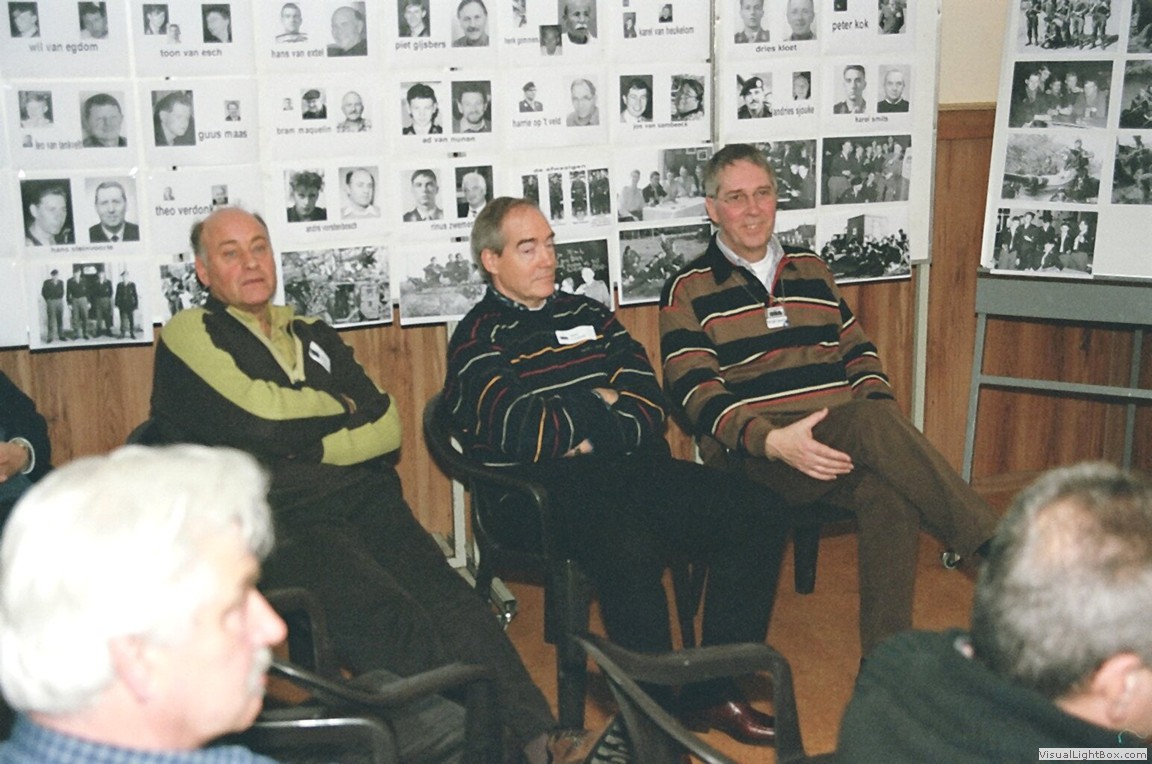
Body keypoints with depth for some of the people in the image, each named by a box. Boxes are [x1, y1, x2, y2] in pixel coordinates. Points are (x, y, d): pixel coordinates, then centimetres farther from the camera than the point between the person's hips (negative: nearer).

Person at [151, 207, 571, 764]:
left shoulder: (314, 336, 28)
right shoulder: (189, 333, 12)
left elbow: (387, 426, 17)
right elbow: (258, 419, -5)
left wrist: (309, 449, 0)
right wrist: (339, 409, 12)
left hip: (362, 502, 5)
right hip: (276, 517, -4)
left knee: (452, 605, -24)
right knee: (392, 621, -31)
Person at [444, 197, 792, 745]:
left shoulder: (587, 315, 21)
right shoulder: (478, 340, 4)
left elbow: (650, 409, 11)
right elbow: (522, 434, -13)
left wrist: (589, 434, -9)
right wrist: (601, 405, 2)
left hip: (633, 467, 6)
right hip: (546, 491, -6)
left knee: (754, 519, -13)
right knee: (630, 550, -36)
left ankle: (712, 692, -4)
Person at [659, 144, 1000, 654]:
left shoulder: (811, 270, 23)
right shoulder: (688, 292, 7)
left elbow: (858, 350, 24)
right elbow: (695, 392, -5)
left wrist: (881, 409, 0)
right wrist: (773, 440, -23)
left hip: (845, 441, 5)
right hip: (752, 455, -4)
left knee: (890, 495, -31)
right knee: (871, 421, -34)